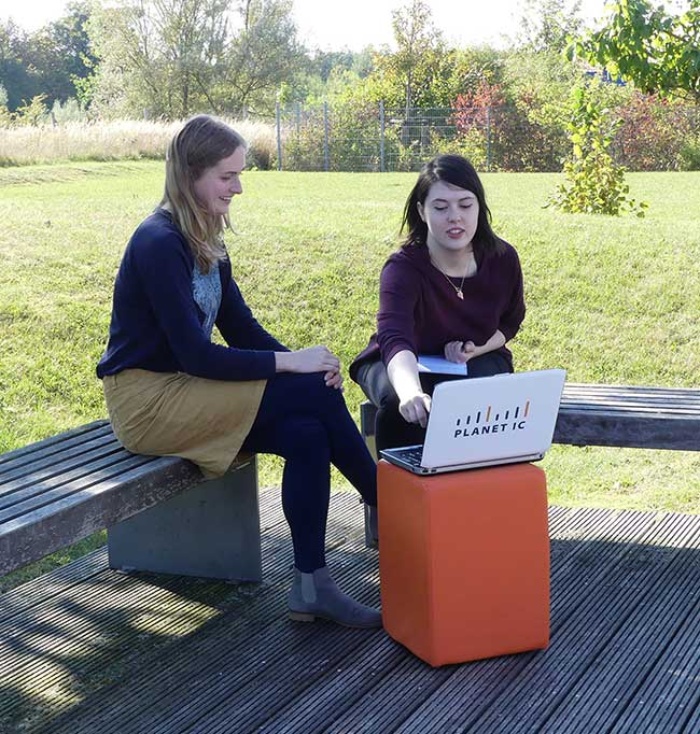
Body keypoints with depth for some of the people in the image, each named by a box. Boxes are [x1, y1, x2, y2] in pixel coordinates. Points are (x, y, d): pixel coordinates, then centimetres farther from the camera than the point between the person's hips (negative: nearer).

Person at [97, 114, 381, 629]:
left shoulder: (205, 242, 10)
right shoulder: (159, 243, -17)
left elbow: (242, 328, 9)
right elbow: (195, 356, -21)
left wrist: (306, 363, -9)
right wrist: (291, 363, -19)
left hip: (184, 390, 8)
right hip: (147, 400, -8)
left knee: (307, 434, -18)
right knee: (315, 395, -20)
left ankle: (312, 585, -12)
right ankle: (387, 510, -3)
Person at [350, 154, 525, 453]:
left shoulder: (503, 259, -15)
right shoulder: (403, 268, -30)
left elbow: (510, 322, 5)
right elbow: (395, 340, -48)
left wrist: (476, 349, -17)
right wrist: (412, 393, -69)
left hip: (475, 360, 3)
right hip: (404, 364, -2)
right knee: (399, 403, -35)